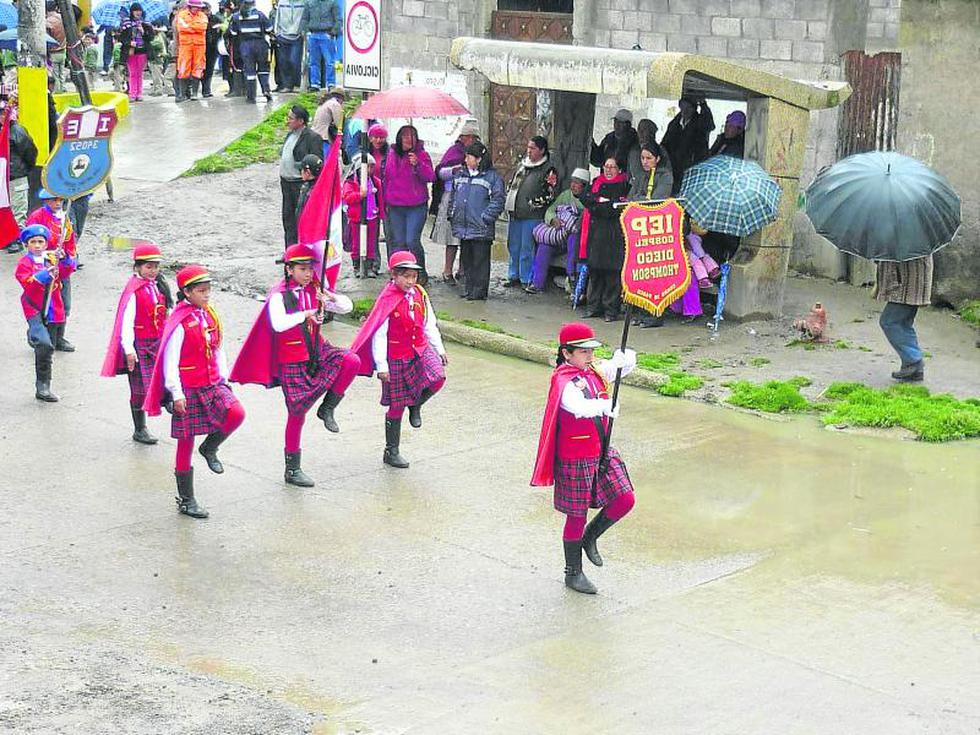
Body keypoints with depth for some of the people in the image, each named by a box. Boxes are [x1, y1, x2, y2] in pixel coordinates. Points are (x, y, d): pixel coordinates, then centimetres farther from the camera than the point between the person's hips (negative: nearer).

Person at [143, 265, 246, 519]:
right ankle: (186, 500, 14)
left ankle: (210, 448, 8)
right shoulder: (180, 322, -13)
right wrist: (176, 394, -16)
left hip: (213, 384, 6)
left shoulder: (210, 316, 7)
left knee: (236, 413, -21)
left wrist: (223, 380, 13)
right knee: (185, 443, 3)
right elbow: (170, 360, -14)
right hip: (188, 389, -6)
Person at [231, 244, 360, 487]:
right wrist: (305, 314, -35)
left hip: (317, 351, 5)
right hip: (292, 361, -5)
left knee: (352, 361, -22)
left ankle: (327, 409, -3)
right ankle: (292, 470, 14)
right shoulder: (279, 295, -13)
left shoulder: (315, 291, 4)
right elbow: (278, 324, -31)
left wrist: (332, 298, -15)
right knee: (297, 413, 1)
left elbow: (346, 307, 4)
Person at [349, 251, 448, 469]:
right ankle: (391, 452, 20)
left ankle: (416, 404, 8)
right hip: (397, 358, -5)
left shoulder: (420, 295, 3)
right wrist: (381, 365, -17)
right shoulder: (387, 300, -14)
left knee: (437, 378, -25)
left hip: (420, 351, 5)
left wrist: (439, 349, 11)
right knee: (396, 406, 4)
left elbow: (429, 324, 14)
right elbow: (378, 335, -14)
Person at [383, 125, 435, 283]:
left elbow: (430, 177, -10)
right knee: (399, 242, 6)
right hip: (395, 207, 4)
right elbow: (386, 179, 20)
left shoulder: (421, 154, -1)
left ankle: (421, 274, 2)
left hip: (417, 206, -4)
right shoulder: (392, 155, 10)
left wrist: (417, 164, -25)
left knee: (412, 241, -12)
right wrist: (386, 202, 20)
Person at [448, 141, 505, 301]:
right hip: (462, 227, 6)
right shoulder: (460, 174, 13)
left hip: (481, 229, -6)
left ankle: (479, 291, 5)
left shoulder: (492, 176, -6)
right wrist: (452, 216, 14)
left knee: (480, 260, -1)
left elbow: (498, 199, -10)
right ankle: (468, 288, 23)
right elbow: (452, 196, 22)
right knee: (466, 259, 14)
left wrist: (486, 218, -15)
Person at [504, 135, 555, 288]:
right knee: (513, 246, 12)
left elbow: (551, 195, -8)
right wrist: (510, 201, 14)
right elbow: (511, 183, 26)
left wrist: (534, 203, -13)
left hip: (532, 216, -7)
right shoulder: (522, 165, 14)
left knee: (527, 248, -5)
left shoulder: (548, 170, -6)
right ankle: (514, 276, 23)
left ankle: (526, 279, 3)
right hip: (514, 213, 7)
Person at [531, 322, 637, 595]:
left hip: (602, 451, 7)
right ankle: (573, 574, 21)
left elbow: (628, 363, 8)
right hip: (575, 459, -7)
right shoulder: (564, 381, -19)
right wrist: (605, 407, -51)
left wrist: (623, 358, -15)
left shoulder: (596, 371, 6)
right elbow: (578, 406, -37)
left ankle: (590, 537, 28)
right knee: (577, 515, 4)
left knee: (625, 500, 2)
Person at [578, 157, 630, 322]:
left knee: (612, 269, -8)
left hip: (614, 232, -5)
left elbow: (620, 205, -11)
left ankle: (611, 308, -5)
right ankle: (594, 306, 11)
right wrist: (599, 199, -8)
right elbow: (584, 197, 7)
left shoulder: (624, 184, 2)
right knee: (594, 268, 5)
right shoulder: (597, 182, 21)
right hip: (595, 232, 6)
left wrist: (596, 205, -6)